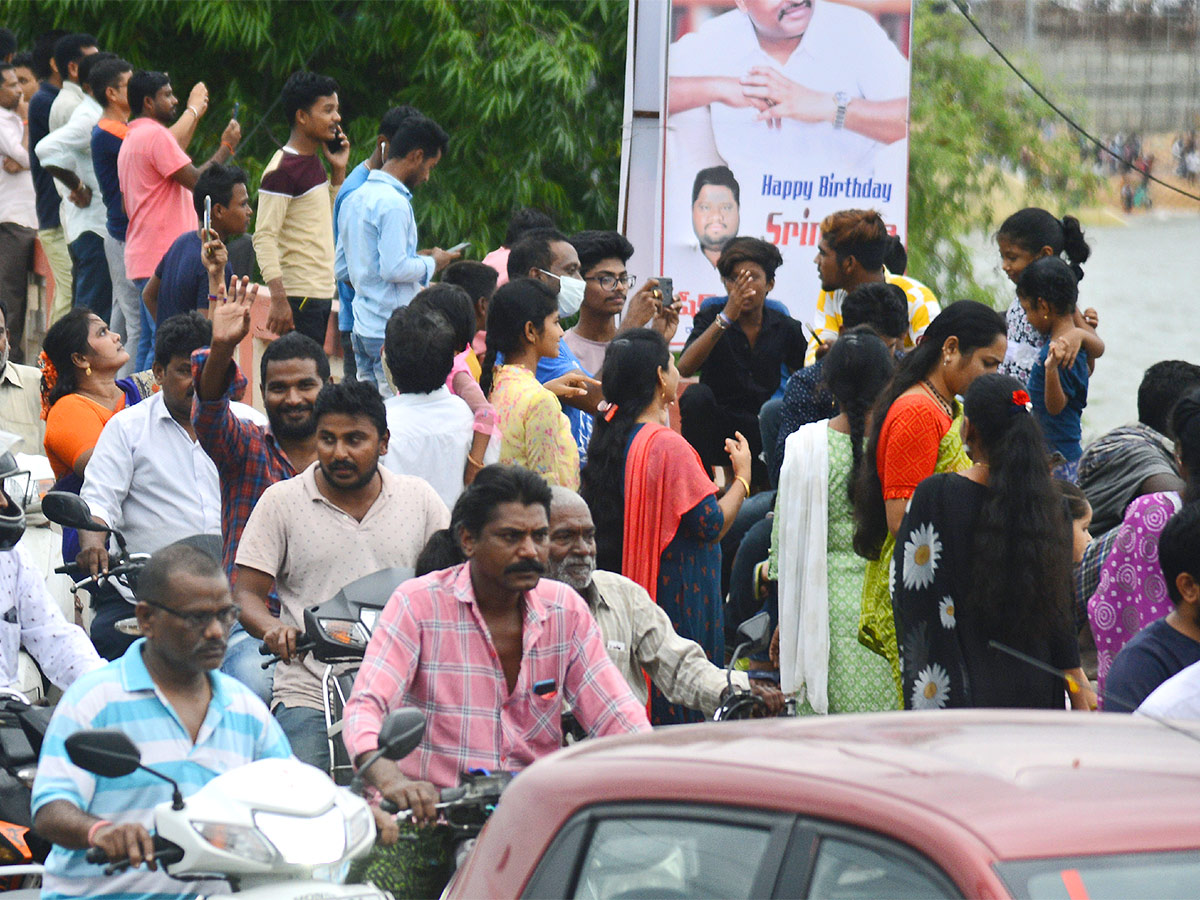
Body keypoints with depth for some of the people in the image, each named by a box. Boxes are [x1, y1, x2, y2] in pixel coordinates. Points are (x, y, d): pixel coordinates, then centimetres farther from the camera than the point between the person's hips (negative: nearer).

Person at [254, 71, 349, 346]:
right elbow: (264, 237, -18)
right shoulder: (282, 169, -14)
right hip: (298, 296, -9)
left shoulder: (314, 163, 15)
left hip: (322, 293, 9)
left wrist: (338, 171, 14)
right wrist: (278, 299, -26)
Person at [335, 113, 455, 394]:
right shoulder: (394, 204, -15)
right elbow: (394, 269, -22)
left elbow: (342, 269, 19)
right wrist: (431, 263, -3)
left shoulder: (355, 199, 14)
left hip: (362, 328, 9)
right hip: (392, 331, -9)